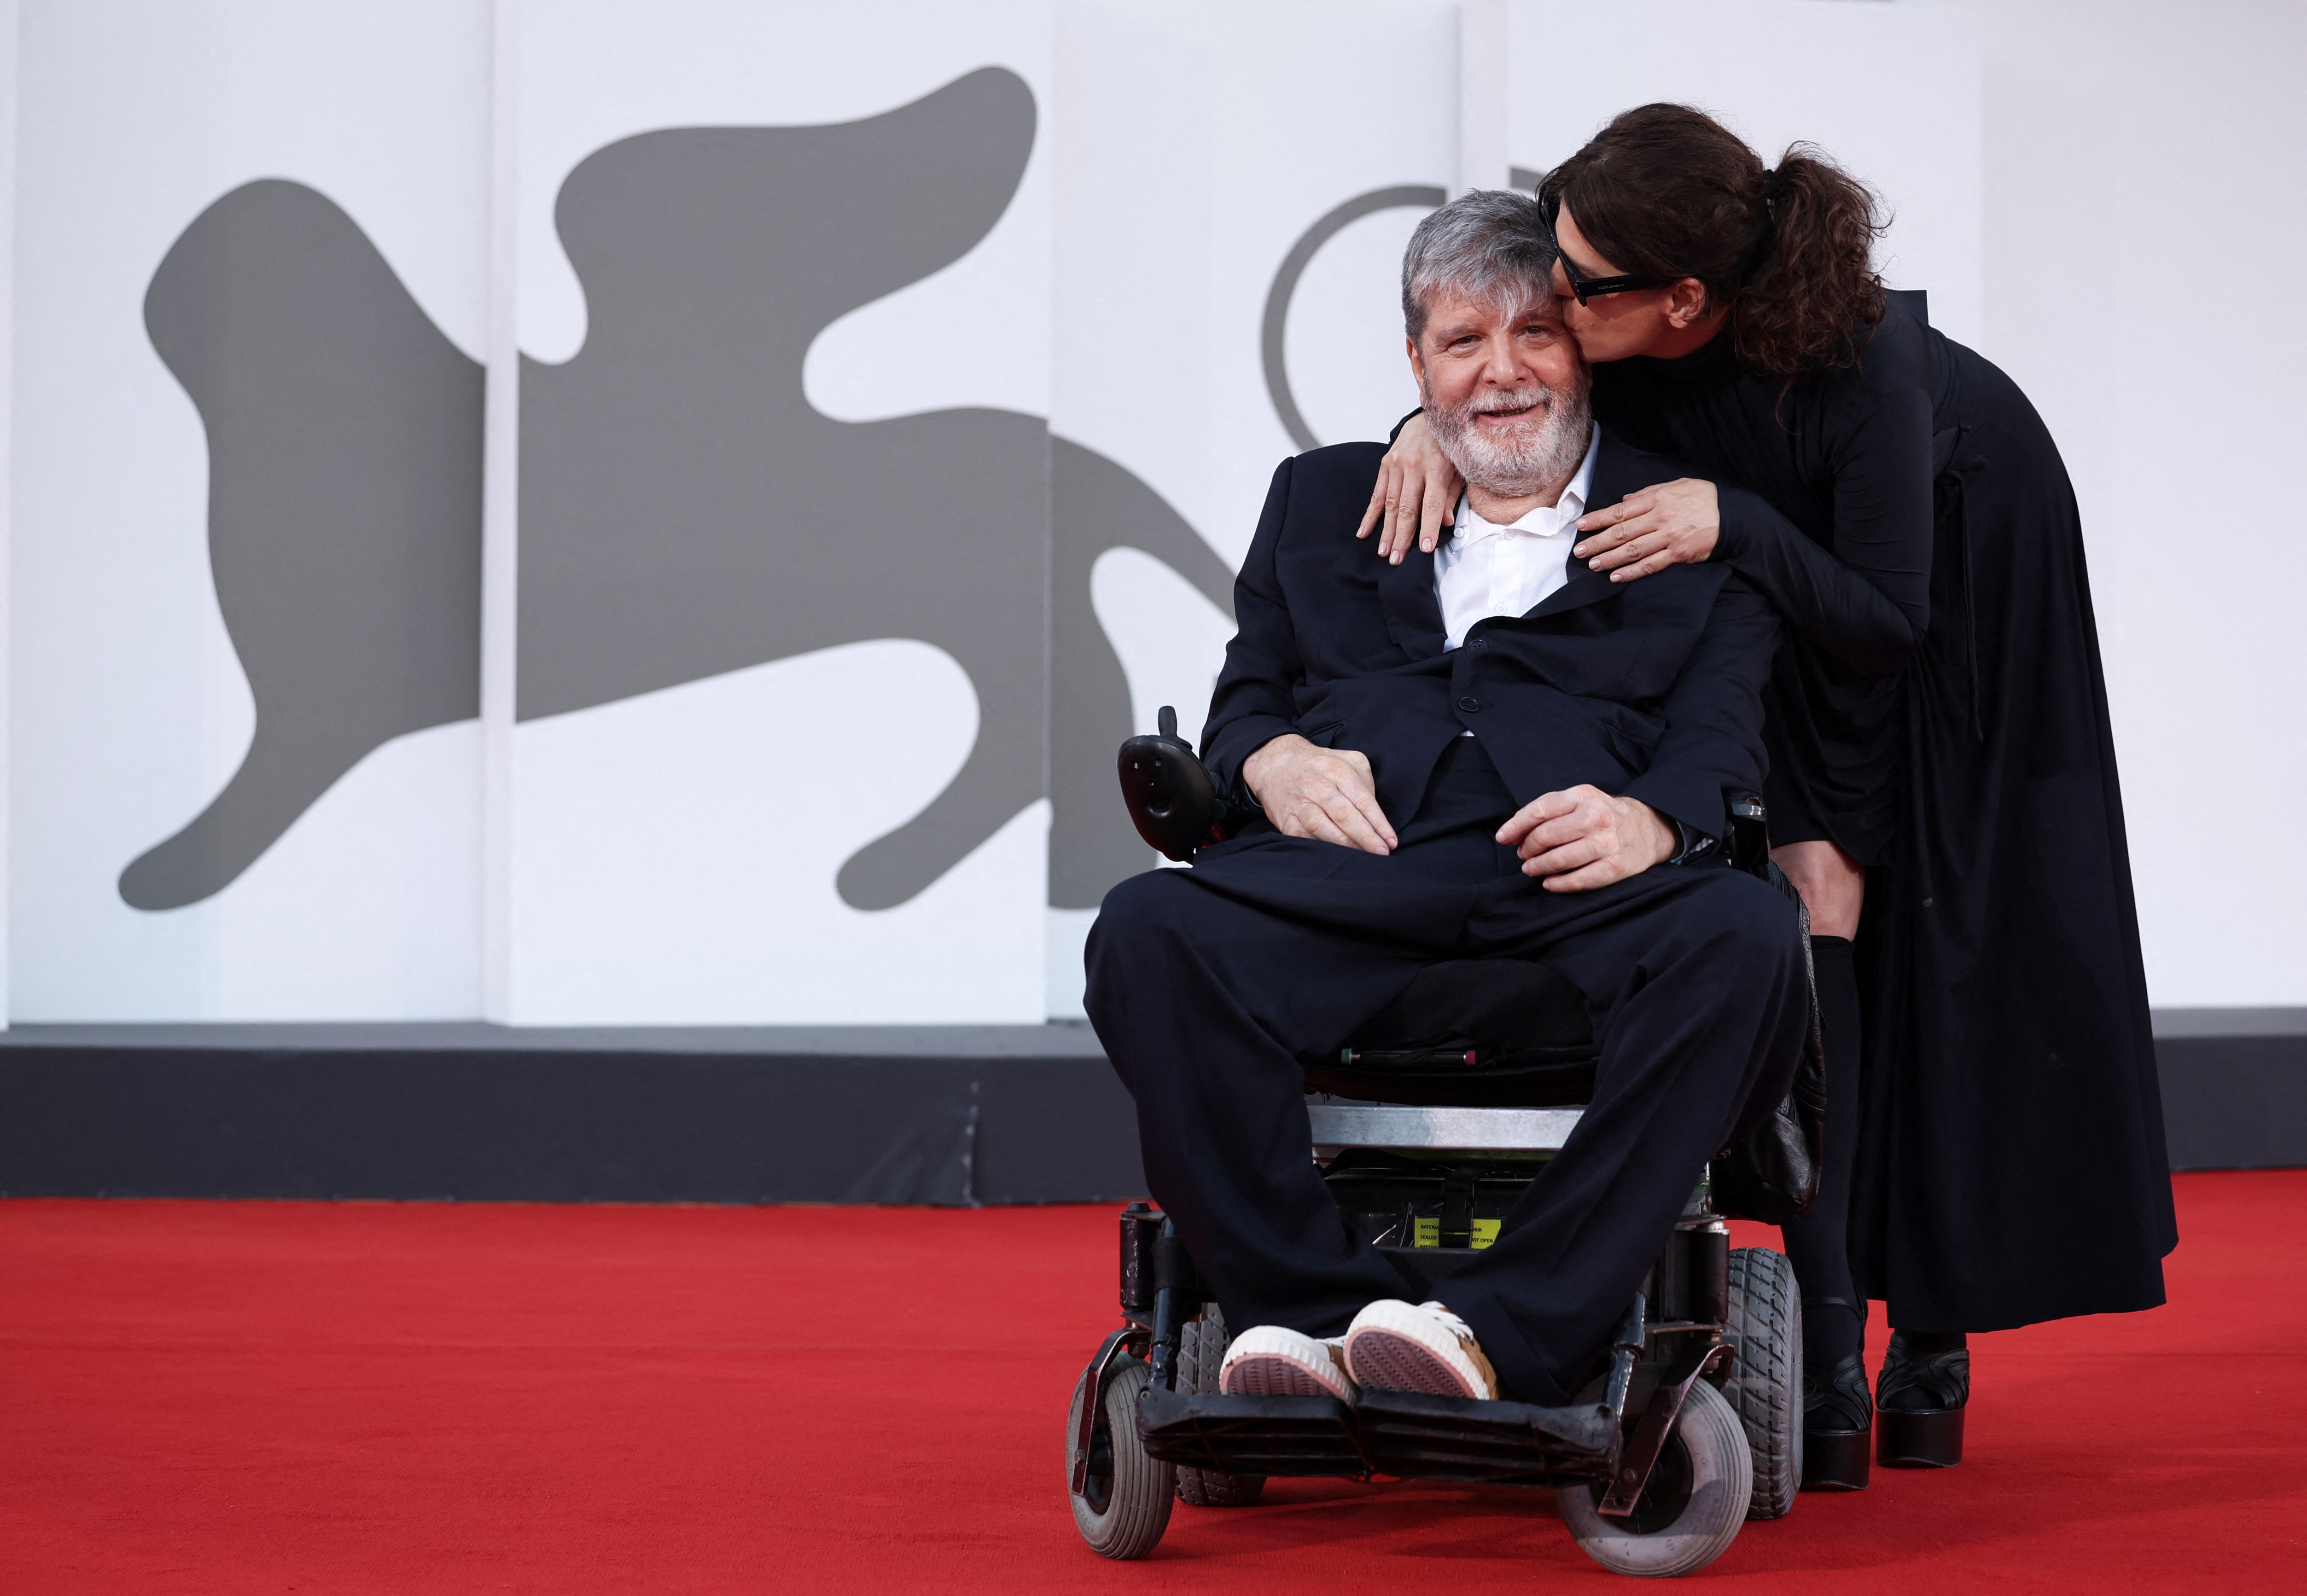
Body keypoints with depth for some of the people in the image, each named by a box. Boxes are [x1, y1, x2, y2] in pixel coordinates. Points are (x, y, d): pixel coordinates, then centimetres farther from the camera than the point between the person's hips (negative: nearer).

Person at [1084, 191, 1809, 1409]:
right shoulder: (1323, 500, 30)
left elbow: (1722, 738, 8)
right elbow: (1245, 696, 25)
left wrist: (1648, 819, -16)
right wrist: (1273, 756, -2)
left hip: (1583, 879, -1)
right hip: (1360, 854, 2)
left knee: (1745, 939, -37)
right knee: (1145, 933, -31)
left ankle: (1508, 1332, -39)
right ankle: (1319, 1317, -31)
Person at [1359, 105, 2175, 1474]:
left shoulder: (1866, 373, -41)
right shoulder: (1610, 333, -29)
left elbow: (1887, 623, -32)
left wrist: (1731, 526, -46)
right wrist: (1437, 422, -28)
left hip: (1963, 565, -4)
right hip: (1796, 564, 4)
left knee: (1941, 940, -3)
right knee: (1806, 904, -9)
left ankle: (1935, 1333, 9)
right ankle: (1828, 1343, -9)